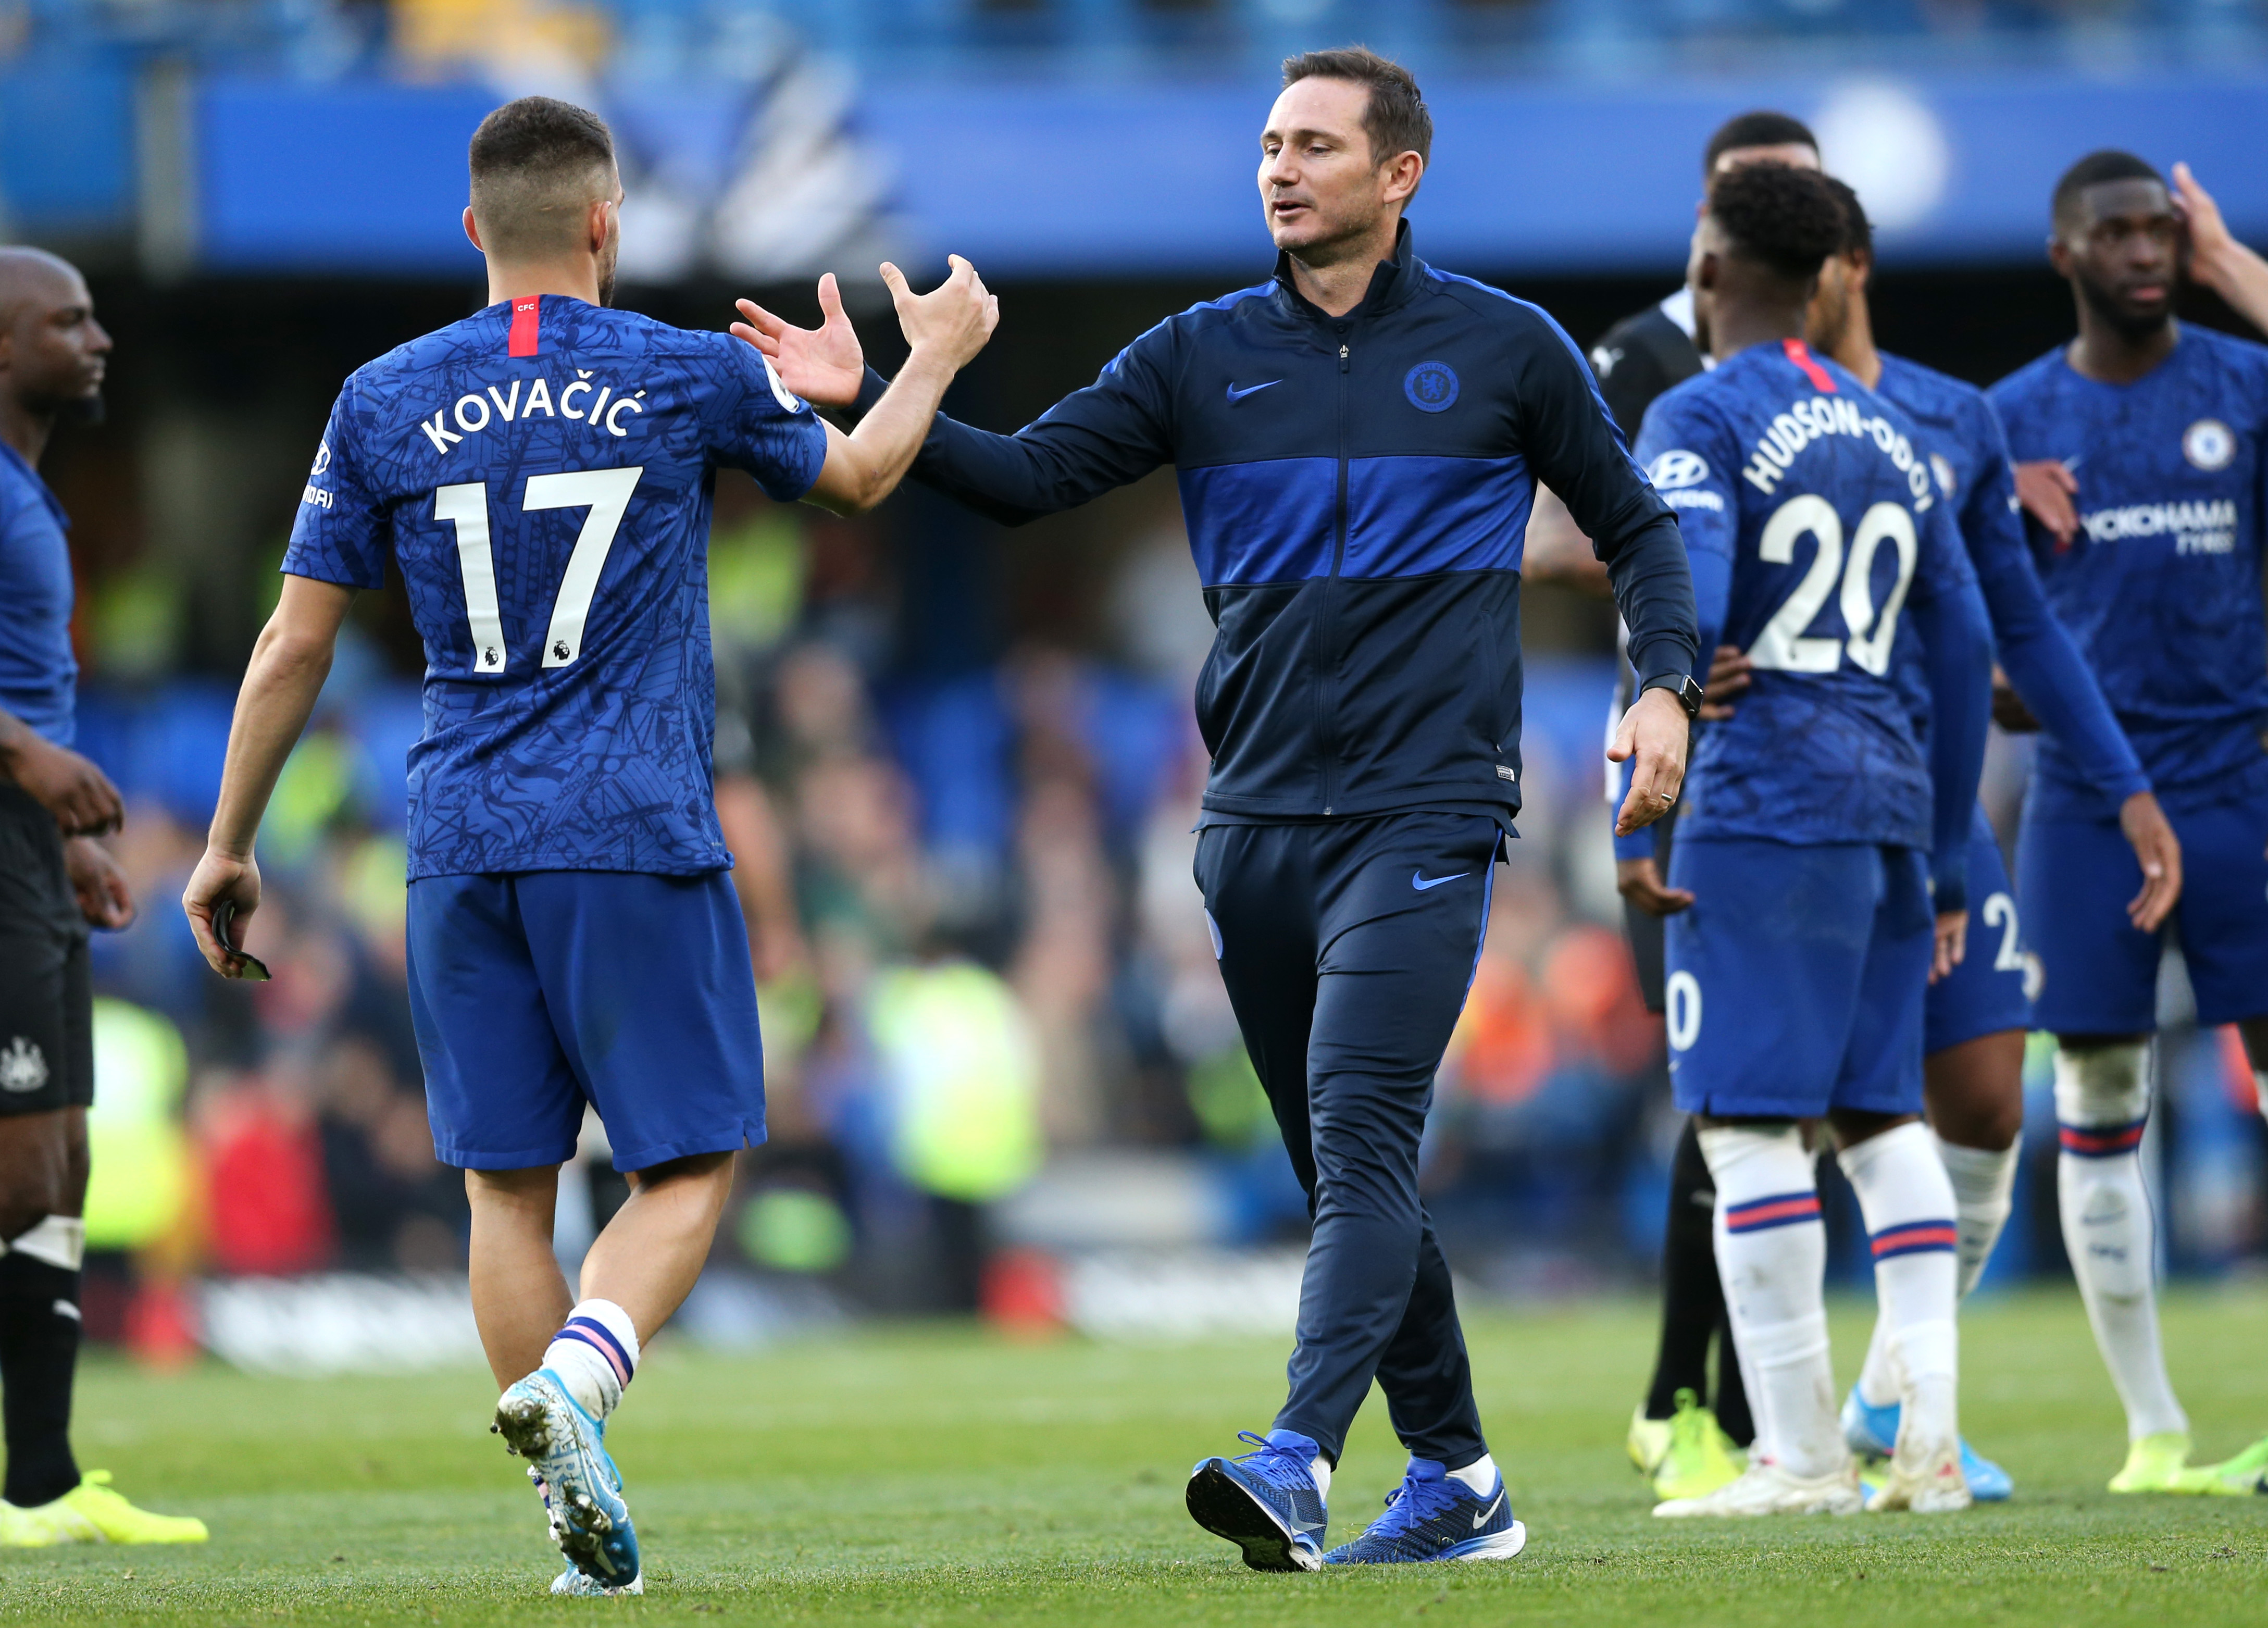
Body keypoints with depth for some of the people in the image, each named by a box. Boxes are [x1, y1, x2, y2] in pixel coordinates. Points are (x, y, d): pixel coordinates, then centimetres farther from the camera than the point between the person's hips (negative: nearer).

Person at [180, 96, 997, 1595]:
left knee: (509, 1183, 9)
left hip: (462, 850, 3)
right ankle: (574, 1378, -23)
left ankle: (582, 1494, 5)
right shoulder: (691, 379, 0)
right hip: (638, 843, -3)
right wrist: (936, 355, 40)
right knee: (692, 1162, 2)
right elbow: (860, 475, 20)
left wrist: (230, 847, 16)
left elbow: (296, 645, 7)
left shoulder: (384, 404, 5)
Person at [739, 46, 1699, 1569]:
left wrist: (1668, 685, -3)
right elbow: (1028, 475, 3)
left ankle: (1301, 1461, -31)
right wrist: (869, 402, -11)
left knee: (1361, 1127, -19)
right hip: (1259, 817, 4)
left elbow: (1636, 527, 12)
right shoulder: (1206, 357, 9)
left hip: (1426, 814, -4)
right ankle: (1457, 1480, 19)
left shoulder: (1506, 350, 3)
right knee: (1351, 1168, 8)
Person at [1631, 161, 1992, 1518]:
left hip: (1764, 799, -7)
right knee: (1883, 1115, 10)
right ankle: (1929, 1438, 2)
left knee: (1749, 1120, -5)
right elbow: (1964, 653, 18)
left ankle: (1801, 1453, -9)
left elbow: (1688, 610, -18)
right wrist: (1946, 862, 22)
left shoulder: (1702, 418, -4)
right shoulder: (1893, 434, 17)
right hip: (1892, 803, 7)